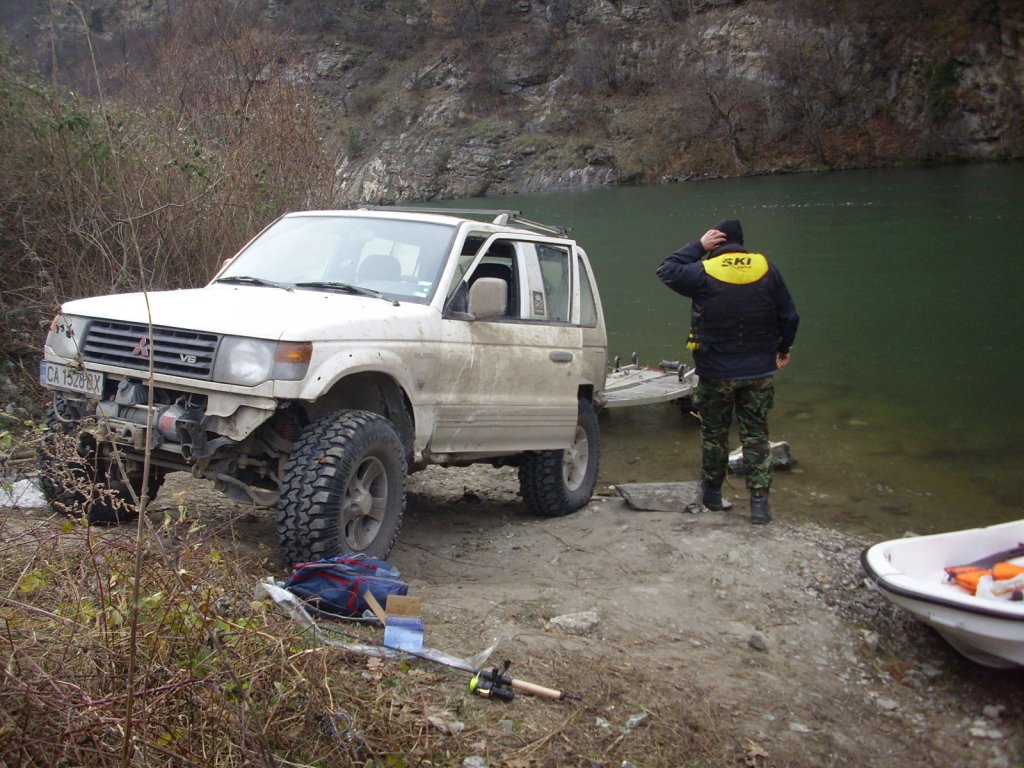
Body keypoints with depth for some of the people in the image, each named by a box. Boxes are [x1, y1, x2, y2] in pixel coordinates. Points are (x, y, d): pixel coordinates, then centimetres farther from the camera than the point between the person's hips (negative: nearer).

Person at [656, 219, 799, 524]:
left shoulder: (704, 272, -13)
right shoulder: (766, 269, -3)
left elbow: (667, 270, 2)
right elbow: (789, 316, 2)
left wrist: (698, 246, 4)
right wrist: (783, 348, 18)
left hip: (717, 373, -2)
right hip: (759, 372, 2)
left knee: (714, 433, 13)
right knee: (756, 434, 8)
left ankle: (712, 493, 26)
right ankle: (759, 501, 3)